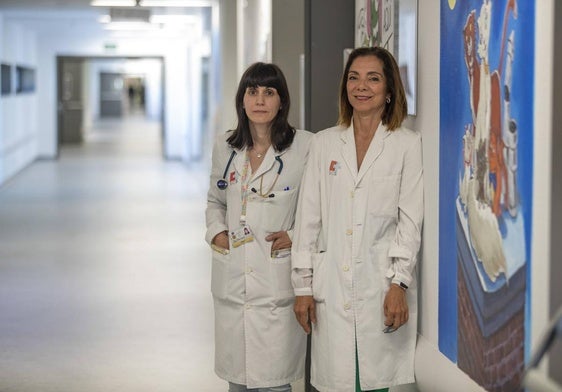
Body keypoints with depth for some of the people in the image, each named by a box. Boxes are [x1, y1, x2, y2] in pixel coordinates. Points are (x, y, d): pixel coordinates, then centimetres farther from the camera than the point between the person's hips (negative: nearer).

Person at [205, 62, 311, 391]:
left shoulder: (304, 147, -6)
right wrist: (217, 231, 4)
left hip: (278, 280, -4)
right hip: (232, 278, 4)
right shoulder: (225, 146, 8)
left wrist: (296, 236, -12)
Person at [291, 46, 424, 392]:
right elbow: (309, 217, 11)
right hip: (332, 285, 3)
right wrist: (303, 286, 6)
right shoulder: (324, 143, 11)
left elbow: (411, 220, -1)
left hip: (382, 284, -2)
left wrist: (399, 285, -10)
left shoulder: (408, 144, 2)